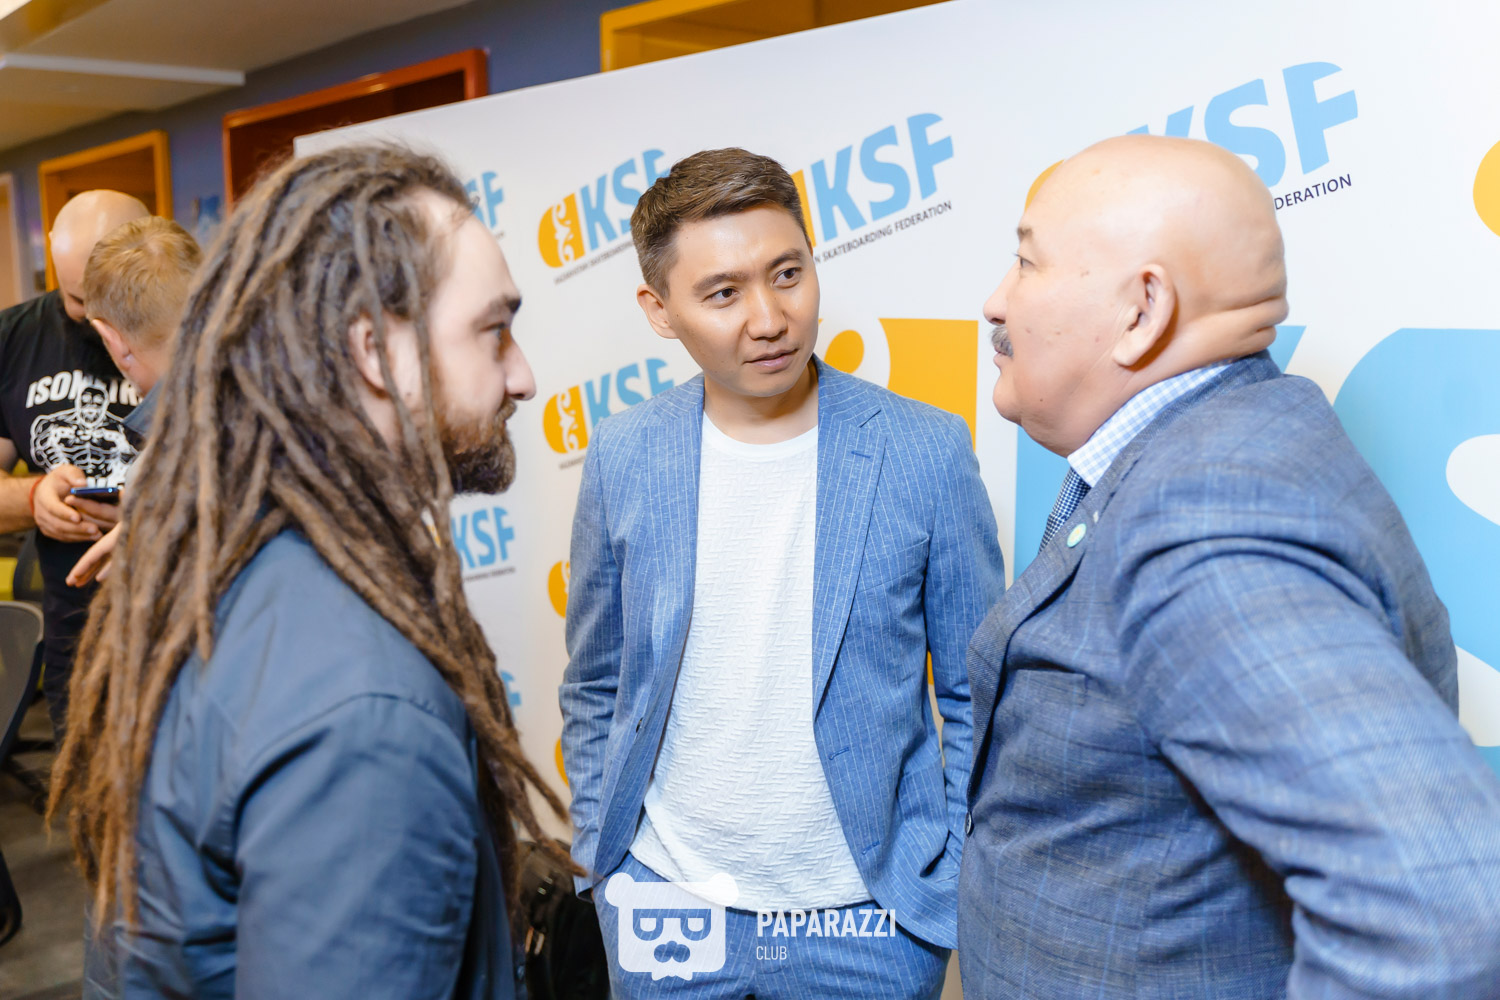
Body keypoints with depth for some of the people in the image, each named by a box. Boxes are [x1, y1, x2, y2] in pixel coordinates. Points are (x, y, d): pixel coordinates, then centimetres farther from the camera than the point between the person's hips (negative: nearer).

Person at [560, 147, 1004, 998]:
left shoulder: (928, 452, -11)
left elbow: (976, 697, -3)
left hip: (866, 918, -1)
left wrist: (959, 891, -4)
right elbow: (595, 689, 6)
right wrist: (598, 857, 3)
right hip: (661, 906, 2)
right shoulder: (623, 458, -5)